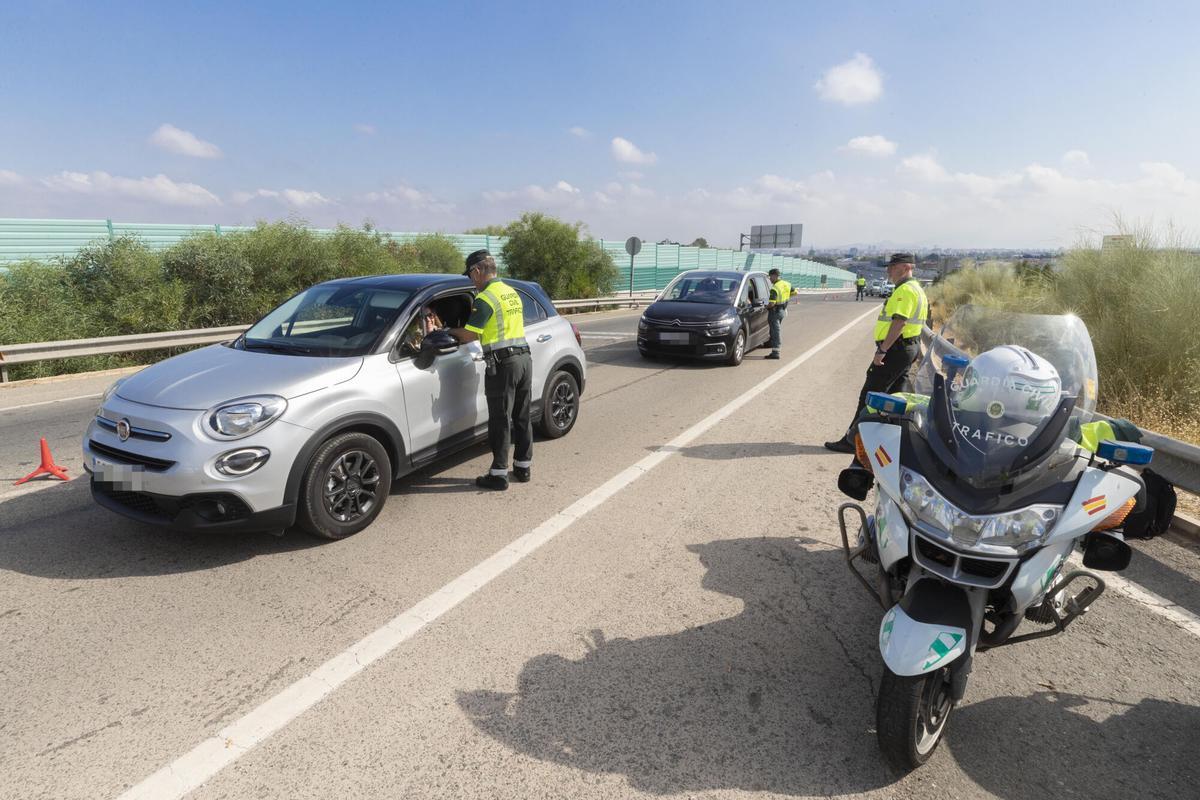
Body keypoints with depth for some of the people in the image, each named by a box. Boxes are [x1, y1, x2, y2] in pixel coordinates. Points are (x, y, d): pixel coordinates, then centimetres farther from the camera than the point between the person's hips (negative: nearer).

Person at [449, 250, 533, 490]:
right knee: (522, 418, 14)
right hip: (524, 357, 8)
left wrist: (451, 331, 8)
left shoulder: (485, 299, -11)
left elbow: (469, 336, -13)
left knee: (500, 421, -1)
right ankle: (523, 467, 23)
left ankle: (499, 474, 4)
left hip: (503, 363, -8)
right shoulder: (512, 292, 15)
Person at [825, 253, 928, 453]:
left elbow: (899, 322, -26)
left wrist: (882, 350, -27)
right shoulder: (916, 289, 18)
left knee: (870, 395, -7)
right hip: (909, 348, 11)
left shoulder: (905, 290, -16)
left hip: (895, 349, -11)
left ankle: (852, 440, -5)